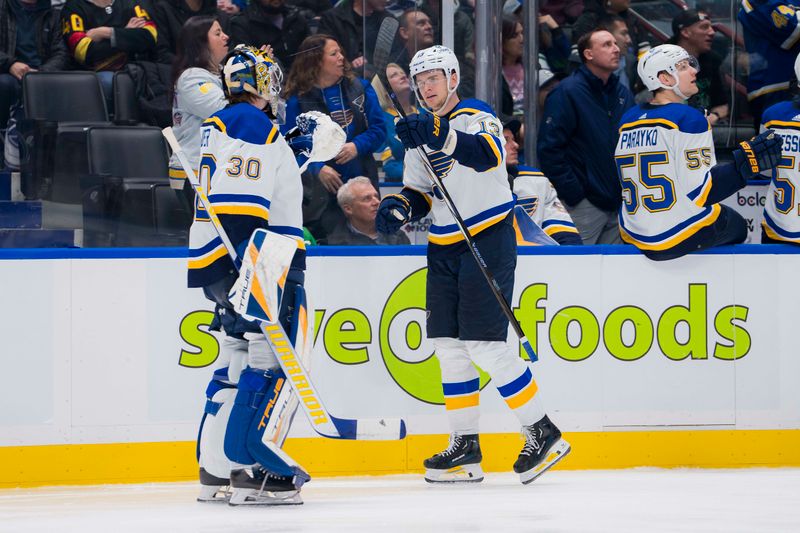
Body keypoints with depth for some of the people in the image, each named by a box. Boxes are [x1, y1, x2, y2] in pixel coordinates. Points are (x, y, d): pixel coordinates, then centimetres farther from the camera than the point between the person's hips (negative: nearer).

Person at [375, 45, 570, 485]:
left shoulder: (477, 117, -10)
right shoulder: (421, 133, 14)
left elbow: (488, 154, -32)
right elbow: (419, 193, 19)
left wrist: (441, 136, -48)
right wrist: (399, 208, -5)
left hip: (488, 240, -8)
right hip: (444, 247, 8)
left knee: (483, 344, -13)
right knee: (447, 344, 6)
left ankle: (543, 434, -5)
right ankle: (465, 448, 11)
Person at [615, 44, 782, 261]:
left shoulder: (628, 119, 6)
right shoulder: (689, 118, -16)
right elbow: (700, 192, -20)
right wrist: (748, 161, -20)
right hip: (679, 237, -7)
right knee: (737, 227, 23)